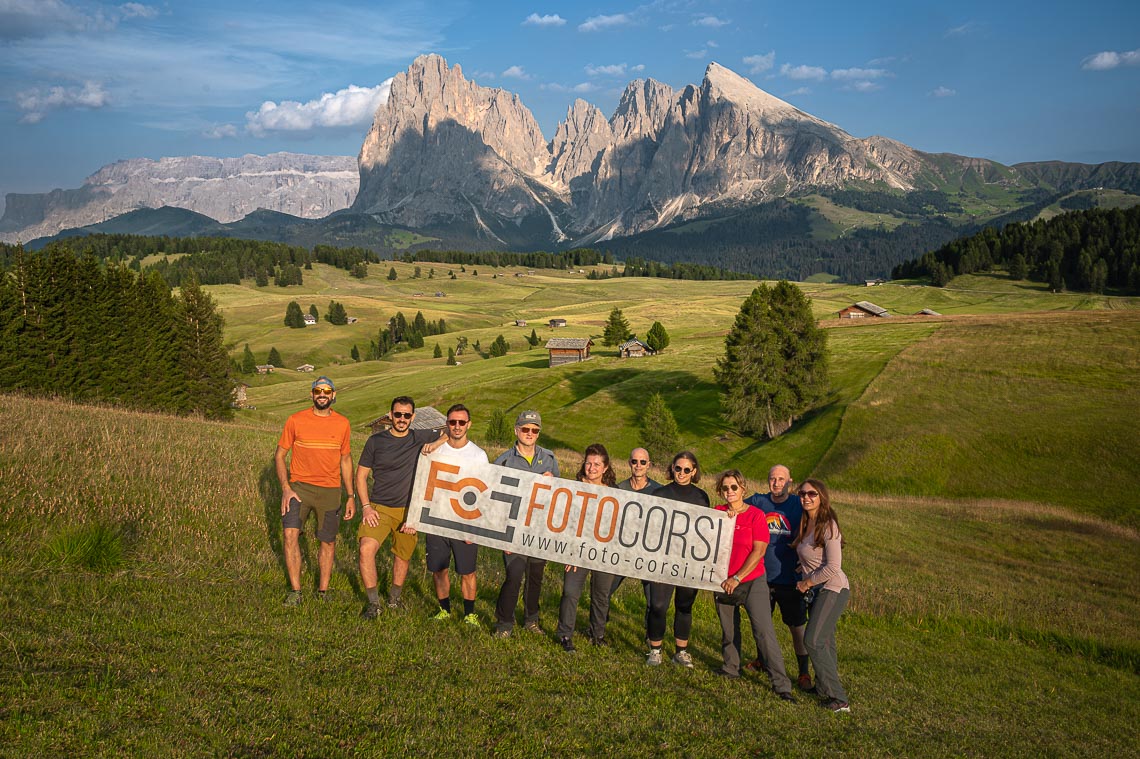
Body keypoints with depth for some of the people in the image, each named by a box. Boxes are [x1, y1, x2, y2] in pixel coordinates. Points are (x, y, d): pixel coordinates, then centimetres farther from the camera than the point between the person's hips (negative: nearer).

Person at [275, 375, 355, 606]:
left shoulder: (342, 424, 3)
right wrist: (286, 488, -10)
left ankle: (323, 592, 23)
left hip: (330, 490, 2)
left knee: (328, 542, 7)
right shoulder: (296, 420, -3)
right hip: (299, 486, -2)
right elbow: (279, 455, 2)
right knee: (290, 534, -18)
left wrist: (351, 496, 9)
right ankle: (295, 591, -6)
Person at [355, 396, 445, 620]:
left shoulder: (421, 438, 0)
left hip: (408, 510, 1)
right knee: (366, 549, -21)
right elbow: (361, 475, 5)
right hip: (379, 508, -1)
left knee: (403, 557, 12)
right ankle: (373, 603, -6)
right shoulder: (376, 441, 0)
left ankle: (394, 597, 38)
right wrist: (366, 507, -6)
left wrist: (436, 443, -18)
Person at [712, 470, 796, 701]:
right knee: (728, 629, 14)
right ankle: (731, 668, 35)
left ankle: (781, 683, -8)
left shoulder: (756, 515, -8)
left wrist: (737, 578, -14)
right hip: (723, 582, 4)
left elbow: (758, 551, -11)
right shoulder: (718, 513, 4)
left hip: (752, 581, -4)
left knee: (764, 631, -11)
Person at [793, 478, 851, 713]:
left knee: (813, 640, -14)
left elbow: (833, 567, -20)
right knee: (824, 642, 13)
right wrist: (805, 575, 10)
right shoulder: (806, 524, 9)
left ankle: (837, 699, -10)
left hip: (832, 589, -8)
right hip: (816, 590, 8)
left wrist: (806, 583, -11)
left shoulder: (828, 526, -16)